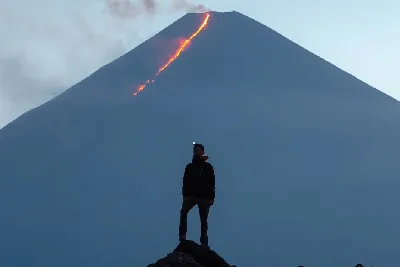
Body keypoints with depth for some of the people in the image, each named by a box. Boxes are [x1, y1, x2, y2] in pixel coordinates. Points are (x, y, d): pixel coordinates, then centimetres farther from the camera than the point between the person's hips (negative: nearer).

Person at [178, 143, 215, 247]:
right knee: (183, 212, -25)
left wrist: (211, 197, -3)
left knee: (204, 220, 0)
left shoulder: (208, 167, 10)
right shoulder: (190, 167, 13)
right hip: (191, 195, 0)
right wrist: (185, 195, -7)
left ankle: (204, 242, 3)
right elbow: (185, 182, 7)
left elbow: (212, 183, 7)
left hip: (204, 197, 0)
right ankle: (182, 236, -28)